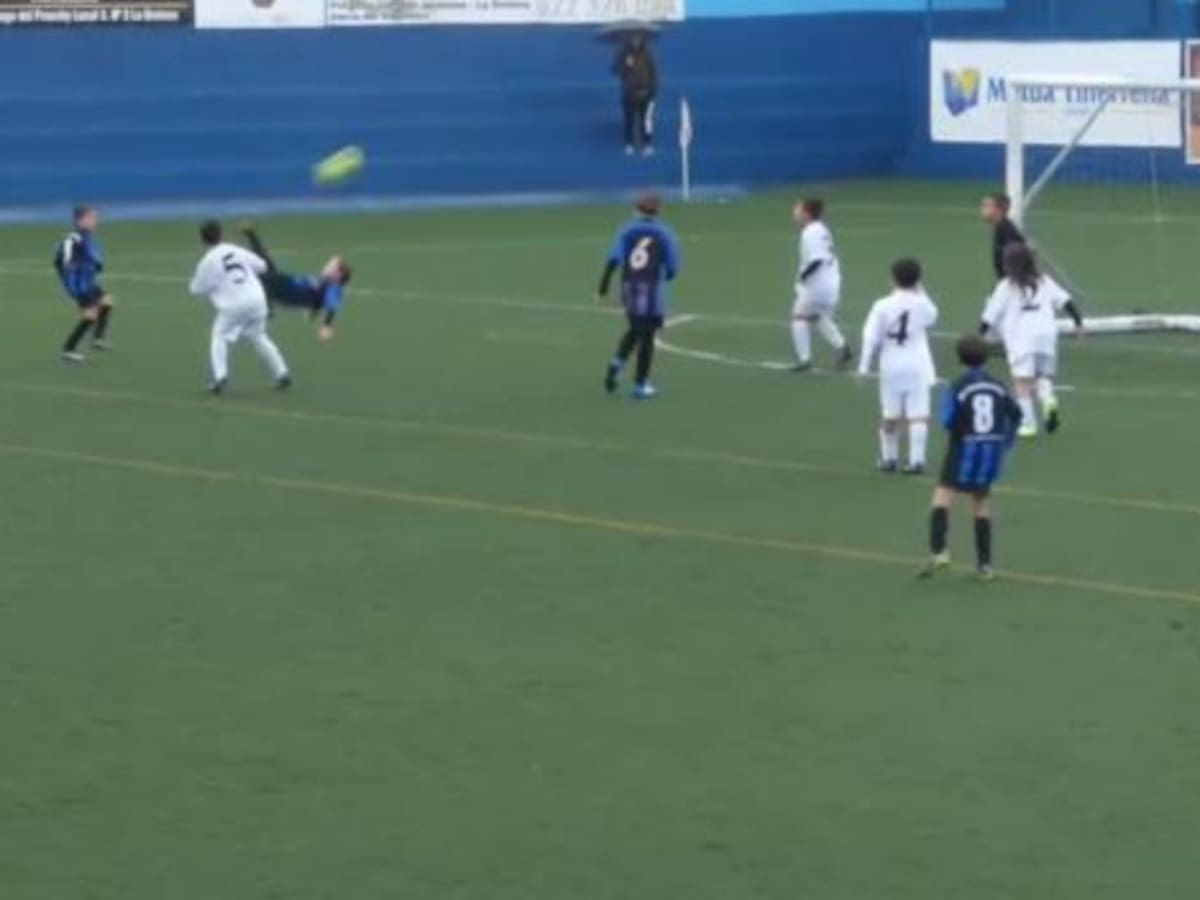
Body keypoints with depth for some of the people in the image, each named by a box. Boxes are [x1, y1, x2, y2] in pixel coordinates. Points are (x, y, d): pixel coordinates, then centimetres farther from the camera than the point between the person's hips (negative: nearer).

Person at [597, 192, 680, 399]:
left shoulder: (627, 231, 5)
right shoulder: (664, 234, 1)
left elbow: (613, 259, -7)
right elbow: (672, 268, -1)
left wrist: (604, 287, -7)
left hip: (629, 288, 3)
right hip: (652, 289, -3)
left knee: (634, 330, 25)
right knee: (647, 336, 3)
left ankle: (617, 363, 5)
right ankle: (640, 385, 5)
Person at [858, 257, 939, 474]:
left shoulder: (883, 306, -6)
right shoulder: (922, 304, -4)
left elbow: (871, 338, -7)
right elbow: (932, 319, 19)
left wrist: (864, 367, -1)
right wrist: (920, 293, 20)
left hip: (892, 367, 1)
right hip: (918, 367, -1)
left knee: (890, 415, 11)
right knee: (918, 415, -4)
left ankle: (889, 458, 22)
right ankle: (916, 459, -11)